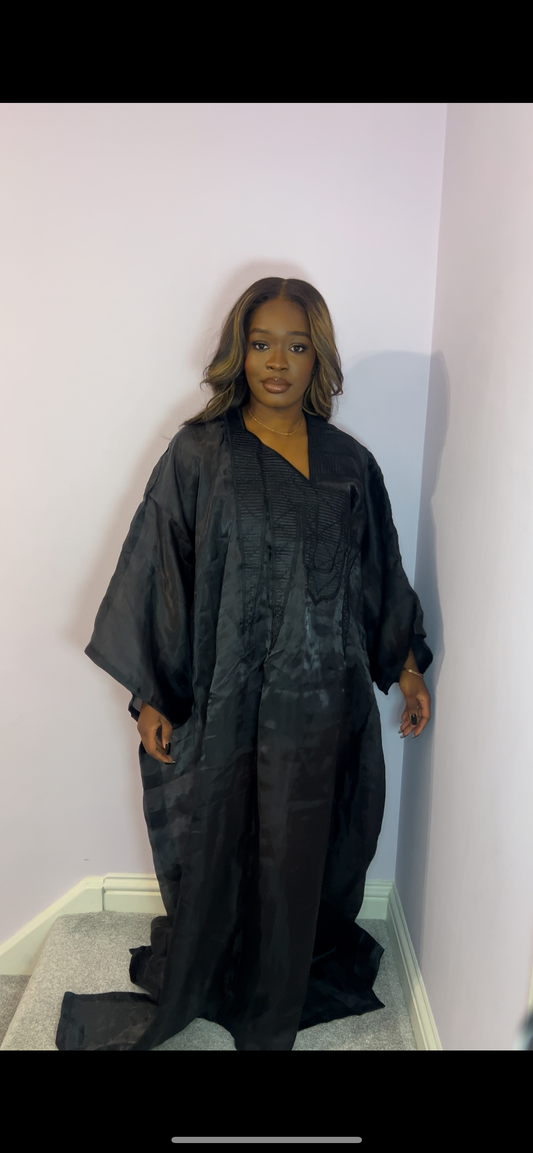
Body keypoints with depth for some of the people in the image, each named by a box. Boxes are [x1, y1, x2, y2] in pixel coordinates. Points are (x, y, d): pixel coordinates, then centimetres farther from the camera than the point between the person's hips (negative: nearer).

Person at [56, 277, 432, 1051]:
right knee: (208, 850, 13)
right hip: (219, 696, -2)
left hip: (317, 700, 2)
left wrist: (407, 667, 13)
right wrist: (150, 694, -7)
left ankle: (274, 1013, 40)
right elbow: (157, 568, -5)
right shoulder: (199, 453, -5)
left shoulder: (350, 464, 2)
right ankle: (178, 995, 41)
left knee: (294, 857, 15)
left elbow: (380, 573, 10)